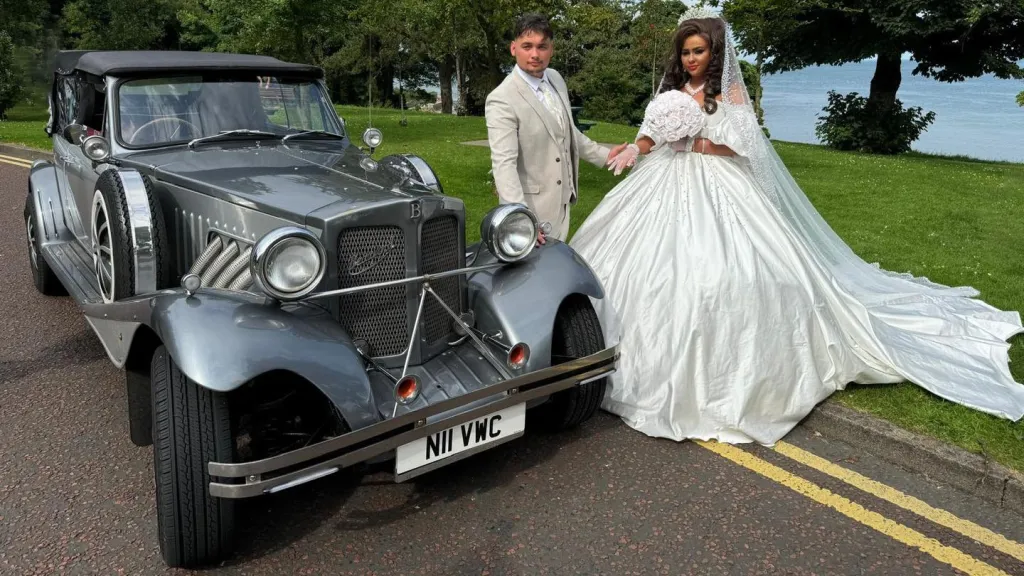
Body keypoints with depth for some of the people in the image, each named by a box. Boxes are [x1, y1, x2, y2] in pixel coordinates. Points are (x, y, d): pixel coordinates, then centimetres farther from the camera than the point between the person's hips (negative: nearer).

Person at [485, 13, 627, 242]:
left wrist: (603, 155, 18)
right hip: (531, 205, -8)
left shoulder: (556, 79, 4)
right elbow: (503, 164, -29)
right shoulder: (502, 100, -22)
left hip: (561, 198, 8)